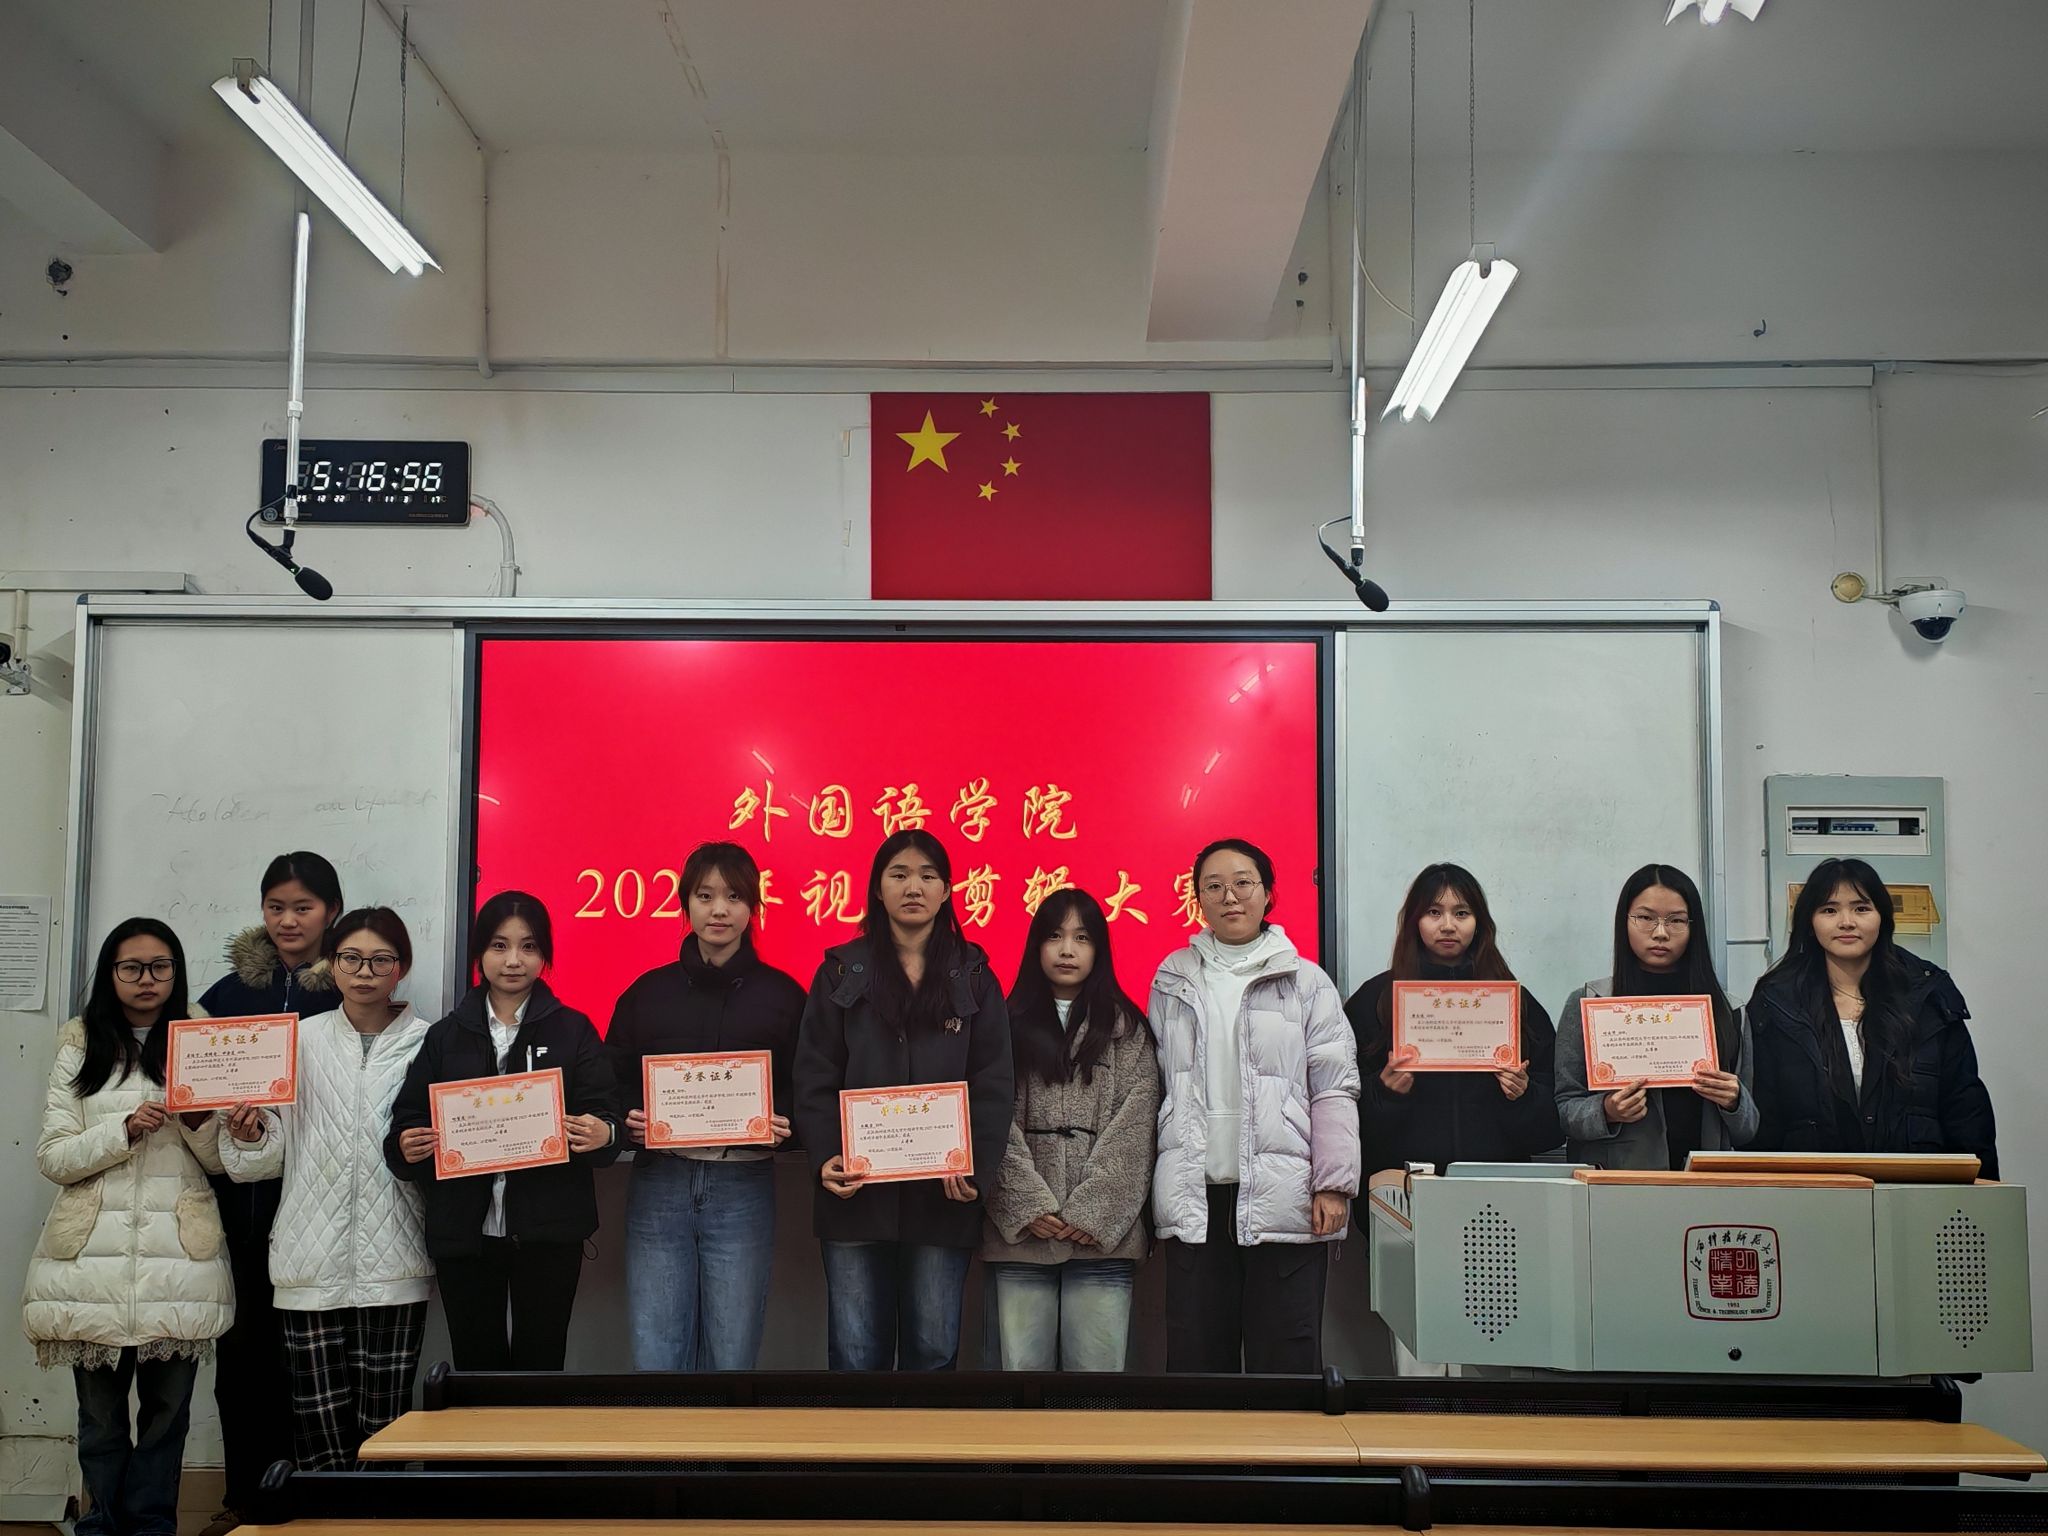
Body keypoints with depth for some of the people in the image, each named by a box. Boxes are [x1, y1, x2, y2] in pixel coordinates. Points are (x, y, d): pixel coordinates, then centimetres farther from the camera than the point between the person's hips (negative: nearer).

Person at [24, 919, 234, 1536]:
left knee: (167, 1407, 4)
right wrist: (125, 1129, -13)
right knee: (100, 1412, 7)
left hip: (179, 1253, 0)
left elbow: (222, 1162, 8)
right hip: (93, 1253, 0)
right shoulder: (81, 1048, 8)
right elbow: (51, 1157, 1)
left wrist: (198, 1121, -12)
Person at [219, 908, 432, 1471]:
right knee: (319, 1424, 1)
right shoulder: (302, 1038, 9)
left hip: (392, 1261, -1)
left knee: (382, 1424, -1)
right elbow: (276, 1151, 9)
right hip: (312, 1258, 1)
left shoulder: (427, 1044, 5)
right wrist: (249, 1134, -10)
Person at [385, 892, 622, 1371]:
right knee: (475, 1368, 7)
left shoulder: (573, 1030, 5)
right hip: (464, 1232, 2)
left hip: (548, 1229, -1)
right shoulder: (445, 1037, 10)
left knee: (540, 1366, 3)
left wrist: (602, 1134, -23)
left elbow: (603, 1113, -1)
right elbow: (408, 1119, 8)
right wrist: (406, 1146, -13)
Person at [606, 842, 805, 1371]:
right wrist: (629, 1120, -8)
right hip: (659, 1184, 1)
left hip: (743, 1189, -1)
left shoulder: (782, 994, 6)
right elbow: (614, 1084, 12)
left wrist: (783, 1125, -13)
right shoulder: (648, 991, 10)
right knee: (655, 1356, 2)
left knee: (732, 1358, 4)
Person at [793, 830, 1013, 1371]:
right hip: (856, 1192, 0)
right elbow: (814, 1078, 3)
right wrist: (825, 1157, -12)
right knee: (856, 1355, 2)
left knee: (933, 1351, 5)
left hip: (943, 1197, 0)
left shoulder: (973, 976, 8)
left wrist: (977, 1168, -11)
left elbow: (993, 1084, 3)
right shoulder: (842, 971, 7)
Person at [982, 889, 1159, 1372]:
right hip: (1021, 1233, 1)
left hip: (1102, 1235, -1)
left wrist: (1092, 1213, -10)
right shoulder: (1010, 1025, 11)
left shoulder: (1127, 1030, 9)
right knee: (1022, 1365, 2)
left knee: (1097, 1366, -2)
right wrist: (1029, 1206, -10)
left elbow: (1134, 1130, 0)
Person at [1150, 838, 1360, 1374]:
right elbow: (1158, 1084, 13)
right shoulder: (1173, 980, 11)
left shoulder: (1306, 983, 3)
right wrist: (1158, 1183, 7)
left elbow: (1334, 1090, 0)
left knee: (1285, 1356, 1)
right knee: (1195, 1354, 6)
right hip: (1196, 1199, 2)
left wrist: (1333, 1184, -8)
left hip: (1282, 1199, -2)